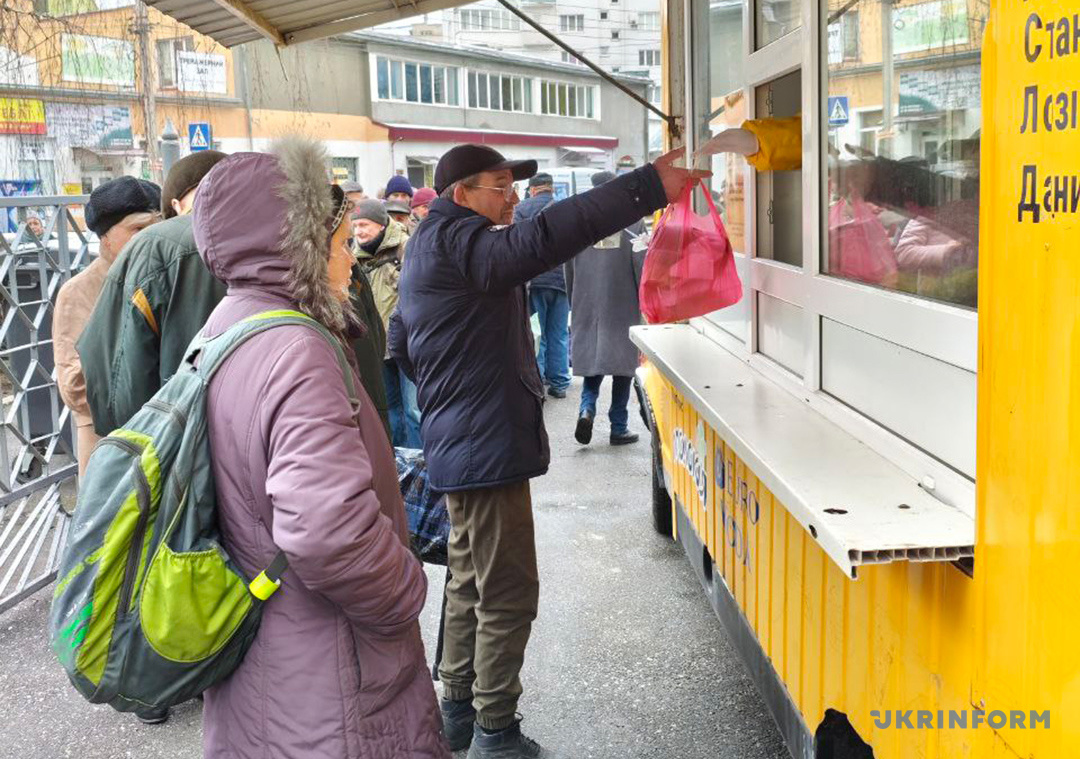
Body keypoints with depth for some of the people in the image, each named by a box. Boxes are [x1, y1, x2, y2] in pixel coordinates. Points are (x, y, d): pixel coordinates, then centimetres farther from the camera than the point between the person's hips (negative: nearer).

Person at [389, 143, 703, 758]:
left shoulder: (429, 248, 17)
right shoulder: (454, 241, -17)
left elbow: (402, 343, 26)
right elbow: (542, 240, -35)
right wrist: (649, 187, -38)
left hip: (458, 446, 11)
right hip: (489, 449, -11)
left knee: (471, 584, 21)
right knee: (508, 595, -1)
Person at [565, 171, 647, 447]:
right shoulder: (632, 221, -7)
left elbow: (569, 268, 8)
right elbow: (641, 266, -6)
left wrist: (574, 303, 18)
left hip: (587, 307, 2)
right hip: (624, 308, -2)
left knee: (591, 359, 13)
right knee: (623, 362, 7)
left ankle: (587, 408, -10)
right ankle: (619, 428, 11)